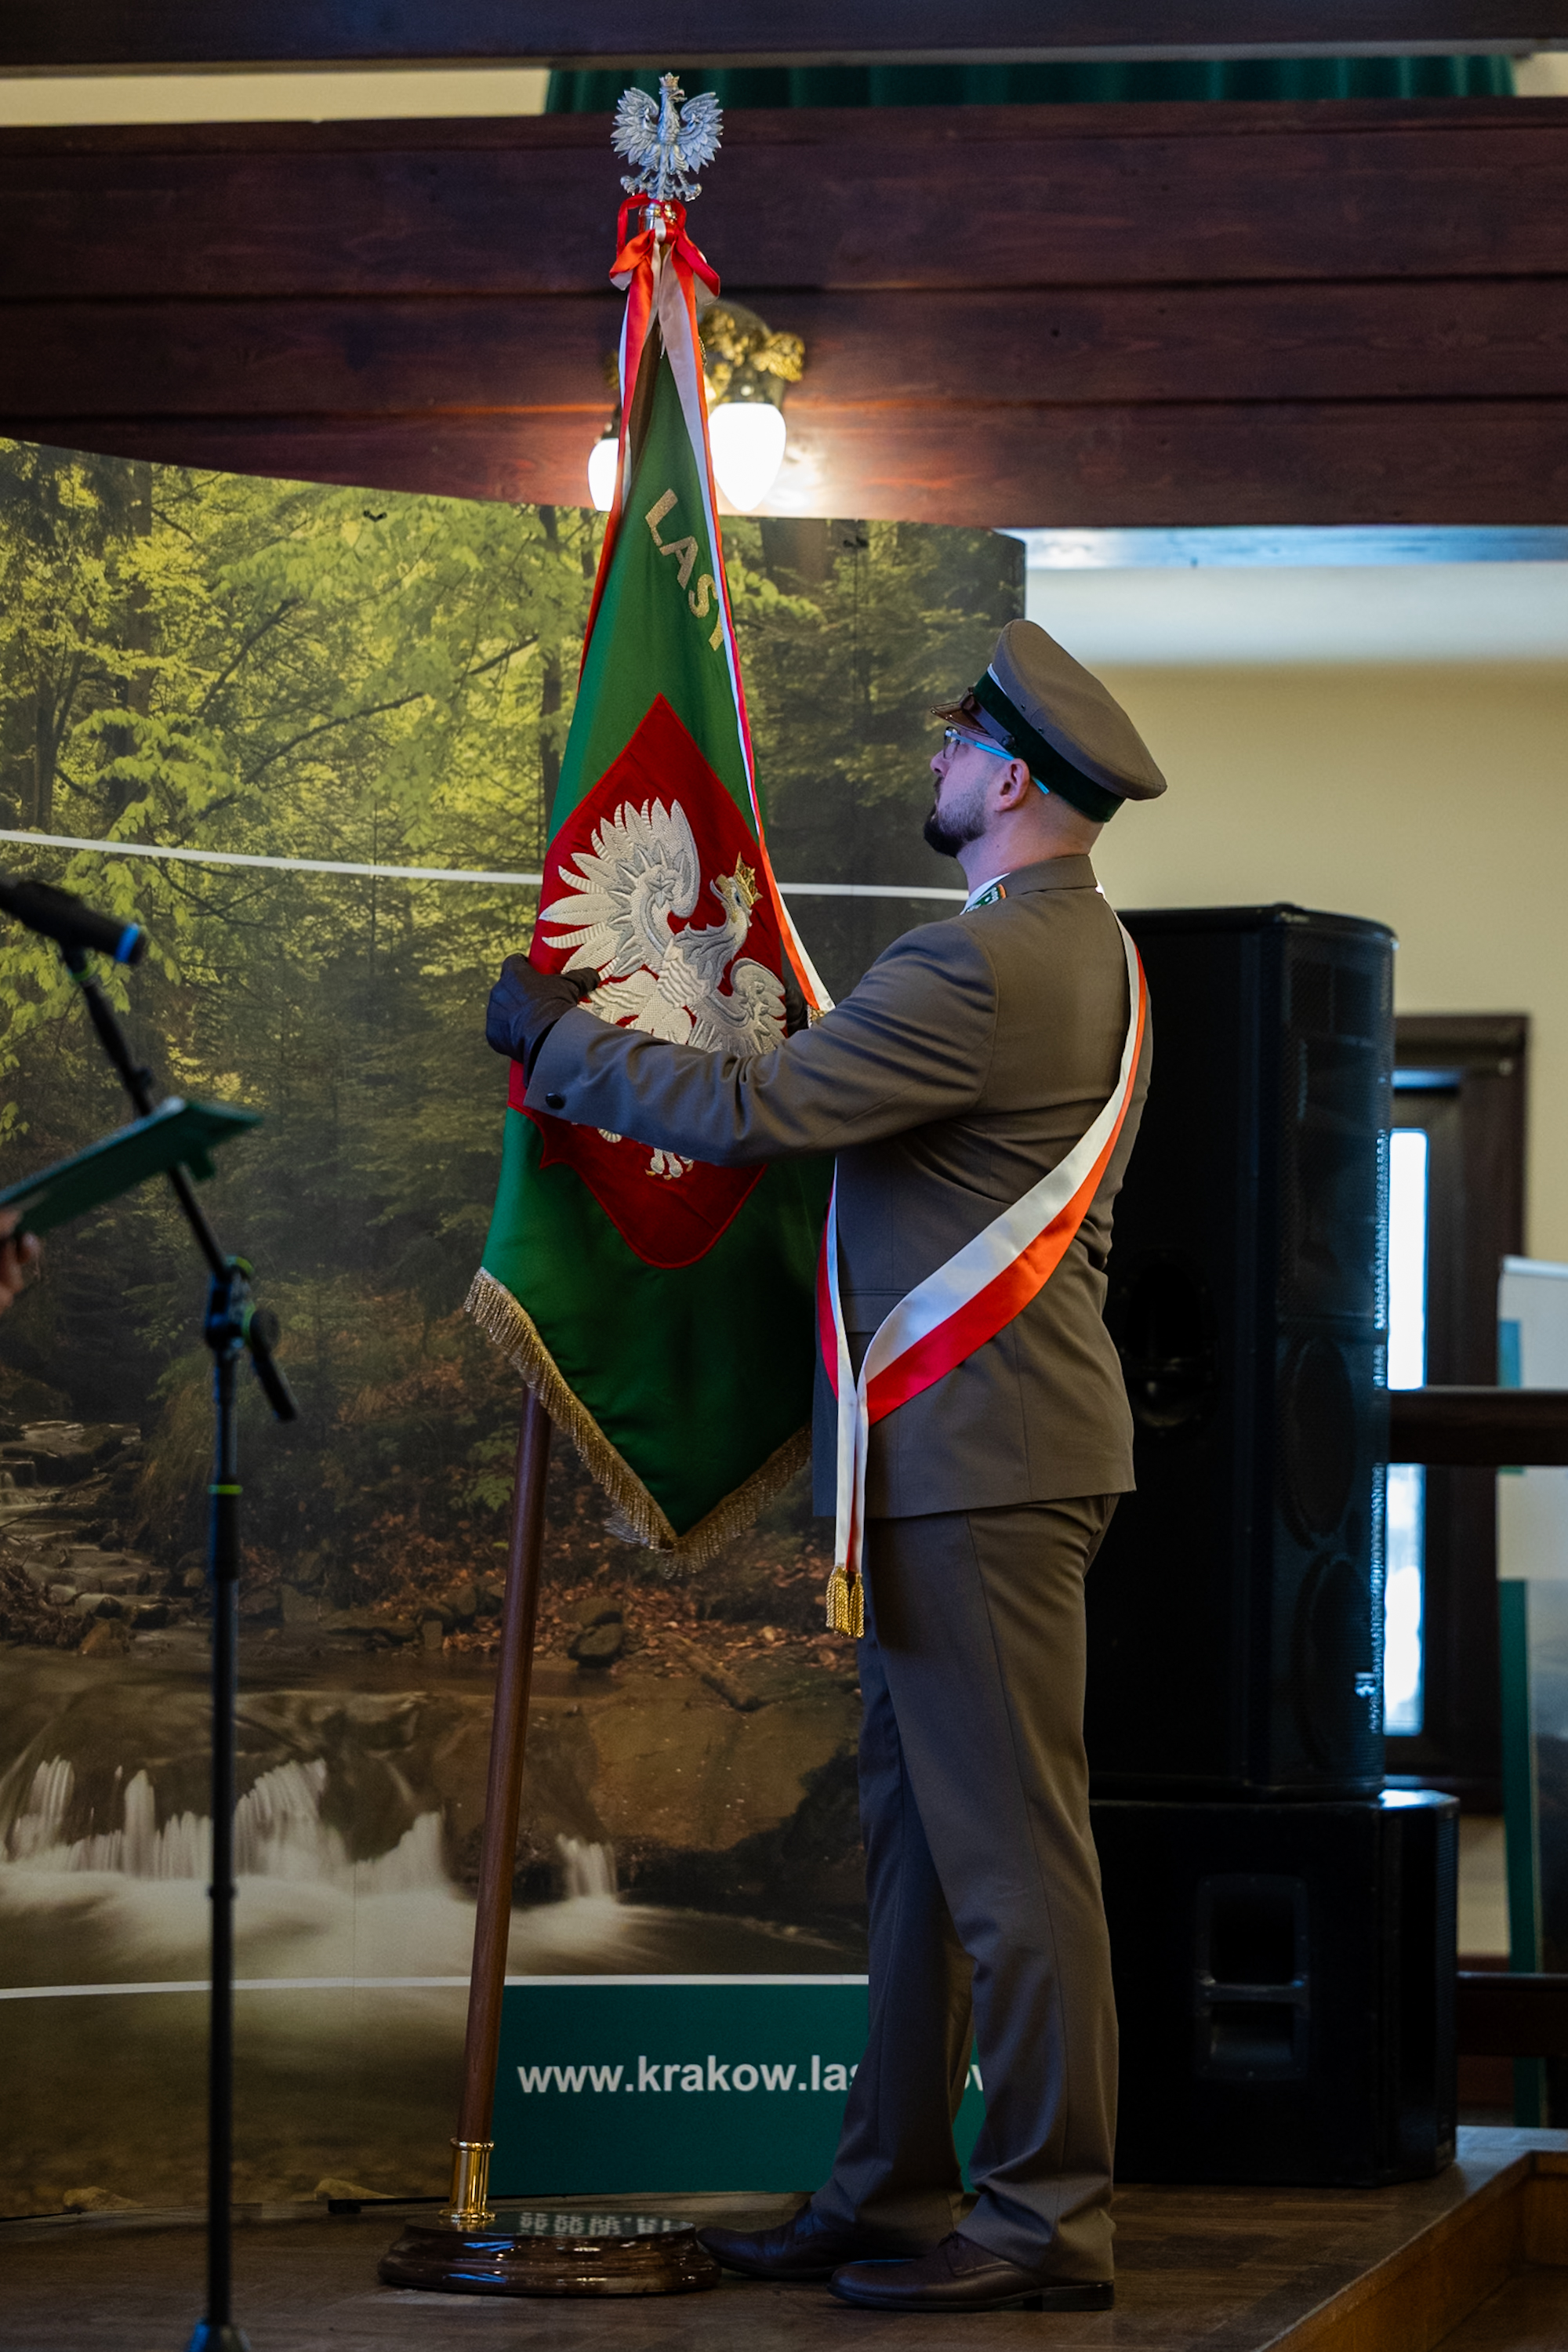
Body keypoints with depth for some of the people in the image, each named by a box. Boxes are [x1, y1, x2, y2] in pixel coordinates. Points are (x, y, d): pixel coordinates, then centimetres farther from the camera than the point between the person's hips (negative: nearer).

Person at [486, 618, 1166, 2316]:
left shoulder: (982, 971, -19)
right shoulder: (1088, 951, 16)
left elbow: (747, 1113, -19)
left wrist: (553, 1036, -5)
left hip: (981, 1458, -11)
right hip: (960, 1453, 11)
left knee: (1005, 1842, -6)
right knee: (917, 1837, 14)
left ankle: (1048, 2218, -2)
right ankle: (892, 2191, 19)